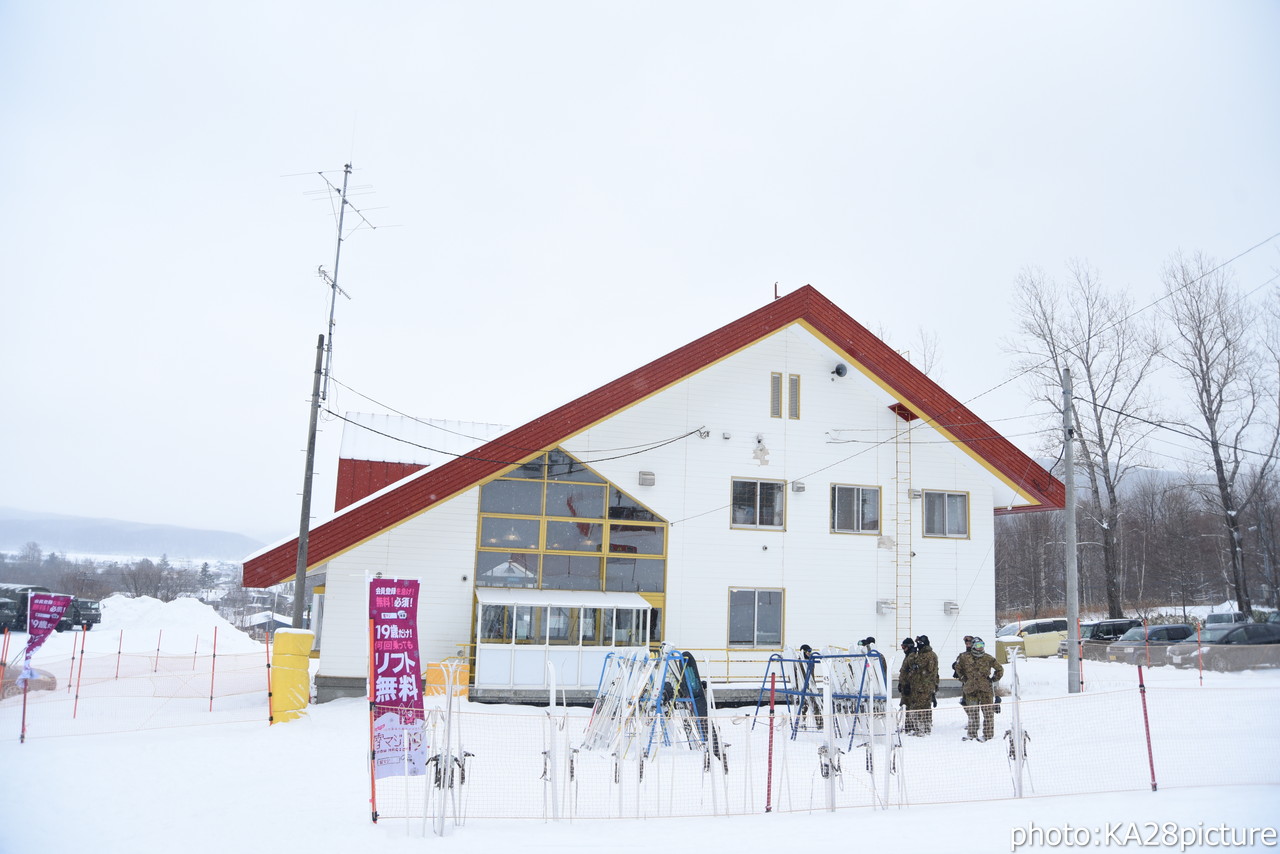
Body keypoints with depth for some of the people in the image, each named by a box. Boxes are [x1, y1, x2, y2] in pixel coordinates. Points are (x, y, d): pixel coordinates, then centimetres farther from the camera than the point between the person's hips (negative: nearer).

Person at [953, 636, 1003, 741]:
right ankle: (972, 734, 14)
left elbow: (1000, 670, 13)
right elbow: (958, 668, 19)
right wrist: (963, 678, 11)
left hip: (986, 689, -1)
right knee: (972, 713, 6)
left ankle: (988, 734, 7)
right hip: (971, 690, 1)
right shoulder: (965, 657, 3)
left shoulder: (988, 658, 2)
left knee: (988, 713, -1)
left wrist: (993, 679, 7)